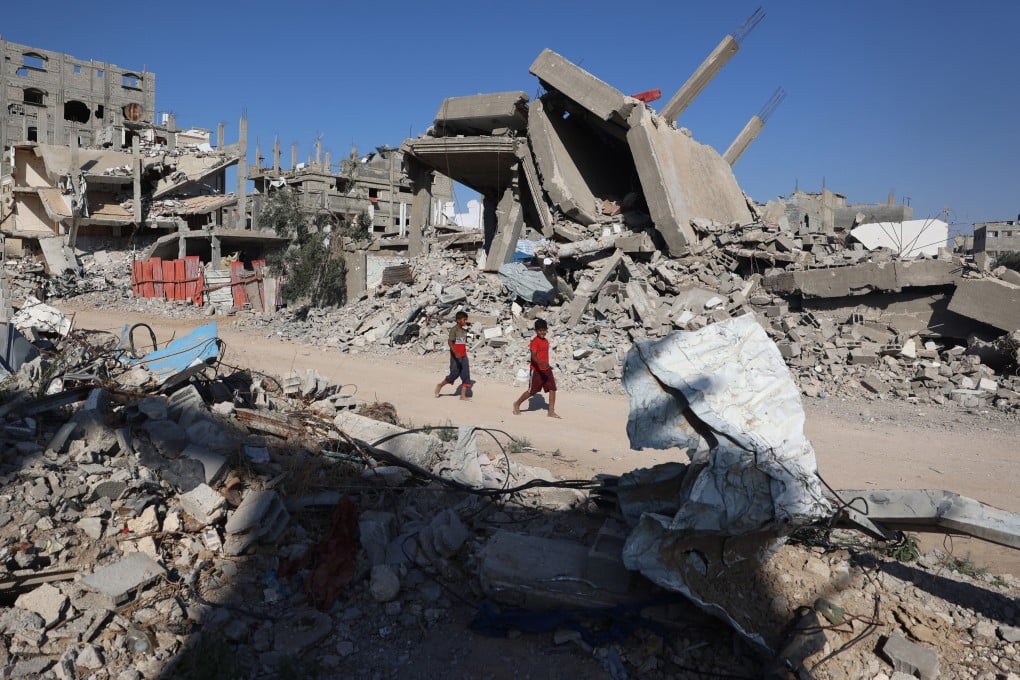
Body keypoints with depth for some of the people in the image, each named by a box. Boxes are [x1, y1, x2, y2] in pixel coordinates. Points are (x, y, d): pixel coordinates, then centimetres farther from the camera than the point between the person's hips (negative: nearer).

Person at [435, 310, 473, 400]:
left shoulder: (464, 330, 11)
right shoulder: (454, 329, -12)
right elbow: (449, 341, -23)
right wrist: (455, 353, -35)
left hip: (463, 356, 7)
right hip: (455, 356, -7)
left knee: (466, 375, -2)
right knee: (454, 374, -1)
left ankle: (463, 395, 0)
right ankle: (440, 385, 24)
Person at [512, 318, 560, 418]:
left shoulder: (546, 341, 11)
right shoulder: (534, 341, -15)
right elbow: (533, 356, -27)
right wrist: (541, 363, -42)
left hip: (546, 369, 7)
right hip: (536, 370, -7)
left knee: (552, 389, -3)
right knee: (532, 391, 3)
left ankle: (551, 412, 3)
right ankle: (517, 404, 24)